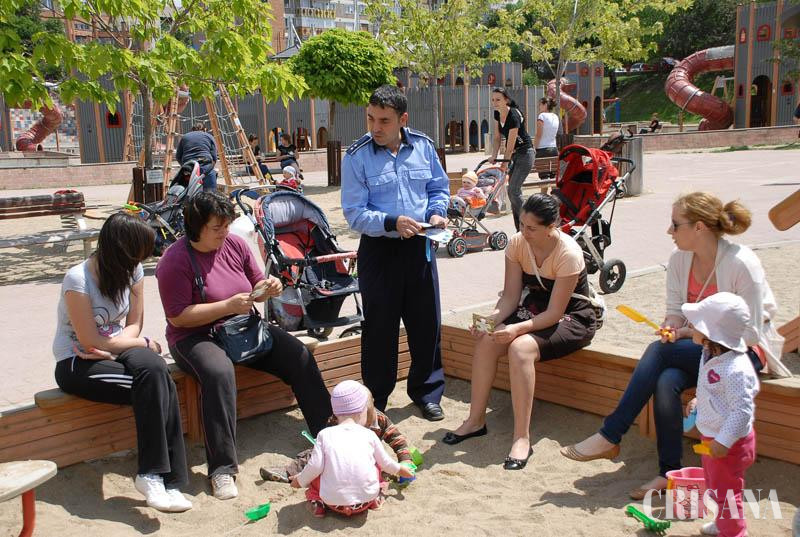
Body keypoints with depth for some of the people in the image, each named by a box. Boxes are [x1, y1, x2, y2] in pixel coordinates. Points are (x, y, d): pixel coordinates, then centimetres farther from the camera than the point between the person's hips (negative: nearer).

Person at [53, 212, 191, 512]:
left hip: (114, 351, 5)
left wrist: (110, 347, -18)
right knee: (157, 388, -28)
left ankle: (153, 475, -26)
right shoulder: (78, 280, -20)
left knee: (154, 369, -29)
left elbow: (134, 325, 2)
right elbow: (92, 343, -18)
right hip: (76, 364, -5)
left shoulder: (132, 270, -3)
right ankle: (167, 479, -21)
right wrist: (143, 343, -9)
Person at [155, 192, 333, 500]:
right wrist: (227, 306, -24)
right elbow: (177, 317, -18)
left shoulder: (235, 245, 2)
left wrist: (268, 288, -9)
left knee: (299, 356, -12)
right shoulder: (175, 261, -15)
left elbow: (256, 287, 15)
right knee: (219, 373, -38)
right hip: (195, 337, -6)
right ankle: (222, 468, -34)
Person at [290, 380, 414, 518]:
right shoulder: (369, 435, 2)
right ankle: (374, 498, 22)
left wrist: (300, 480, 13)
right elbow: (385, 462, 14)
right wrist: (399, 469, 35)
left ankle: (317, 502, 14)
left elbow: (315, 465, -6)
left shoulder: (325, 435, -2)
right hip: (366, 499, 1)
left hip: (334, 502, -1)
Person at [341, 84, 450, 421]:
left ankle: (426, 392, 30)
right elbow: (354, 213, -12)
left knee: (427, 321, 11)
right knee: (379, 327, 5)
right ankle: (375, 400, 22)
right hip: (379, 250, -3)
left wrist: (436, 212, -6)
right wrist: (392, 223, -25)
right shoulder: (356, 156, -9)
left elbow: (439, 187, 14)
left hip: (419, 246, 3)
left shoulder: (423, 146, 1)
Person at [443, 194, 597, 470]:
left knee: (520, 347, -34)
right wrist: (491, 319, -26)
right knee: (486, 340, -21)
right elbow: (510, 297, -6)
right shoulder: (517, 244, -9)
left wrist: (517, 329, -37)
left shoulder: (568, 254, -25)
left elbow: (555, 312, -24)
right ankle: (475, 420, -9)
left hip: (572, 318, -6)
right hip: (535, 310, 6)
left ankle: (522, 437, -29)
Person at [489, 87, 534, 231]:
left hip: (524, 154, -9)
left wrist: (504, 164, -16)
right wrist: (494, 155, 0)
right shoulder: (497, 113, 1)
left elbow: (511, 144, -22)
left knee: (513, 190, -14)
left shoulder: (513, 116, -24)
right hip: (513, 154, 9)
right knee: (513, 190, 7)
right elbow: (497, 136, 9)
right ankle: (520, 229, 14)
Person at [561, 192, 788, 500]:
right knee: (666, 382, -29)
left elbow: (749, 332, -16)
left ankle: (609, 437, -25)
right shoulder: (679, 259, 0)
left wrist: (693, 332, -19)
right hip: (699, 346, 6)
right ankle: (669, 473, -19)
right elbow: (675, 311, 8)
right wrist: (671, 329, -15)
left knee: (659, 350, -29)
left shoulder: (742, 263, -18)